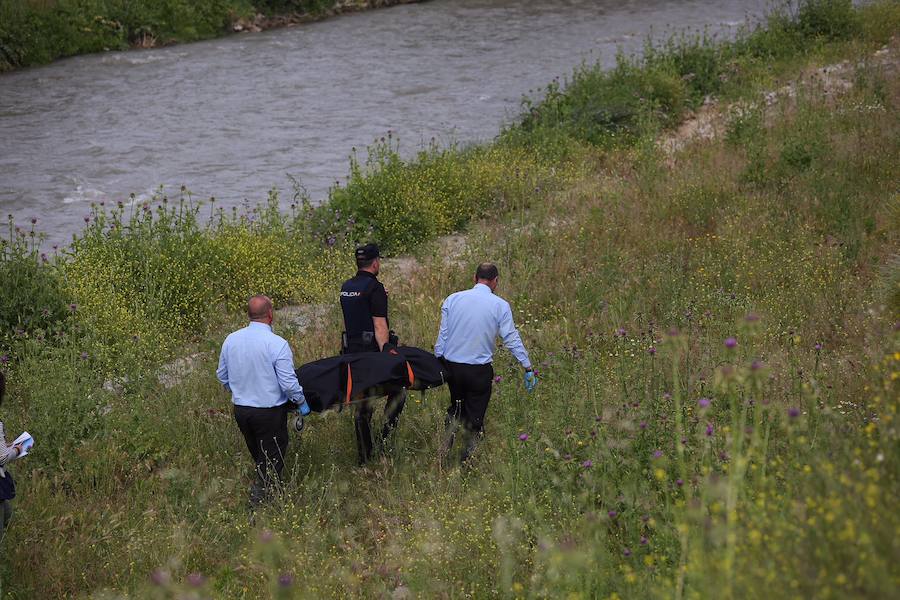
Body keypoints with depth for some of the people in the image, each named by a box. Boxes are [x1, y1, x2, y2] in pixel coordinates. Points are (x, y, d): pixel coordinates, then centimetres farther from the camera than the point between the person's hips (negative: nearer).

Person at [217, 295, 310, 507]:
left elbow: (222, 376, 10)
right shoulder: (277, 344, -20)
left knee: (258, 455, 23)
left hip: (240, 409, 6)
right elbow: (288, 383, -19)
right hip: (269, 411, -6)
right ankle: (260, 497, 4)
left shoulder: (230, 340, -2)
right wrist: (301, 402, -2)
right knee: (272, 457, 8)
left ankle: (261, 485, 34)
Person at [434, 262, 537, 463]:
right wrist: (528, 367, 0)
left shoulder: (453, 299, 2)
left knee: (456, 408, 22)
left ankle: (444, 448, 7)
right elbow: (512, 339, -5)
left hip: (451, 365, 3)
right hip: (480, 370, -3)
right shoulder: (500, 306, -5)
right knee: (475, 416, 9)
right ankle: (468, 459, 9)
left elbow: (442, 335, 3)